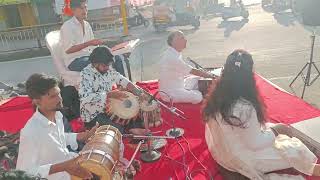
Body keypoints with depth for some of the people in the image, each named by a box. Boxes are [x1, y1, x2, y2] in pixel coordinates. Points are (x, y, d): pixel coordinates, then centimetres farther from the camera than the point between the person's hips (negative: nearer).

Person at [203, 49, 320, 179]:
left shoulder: (217, 95, -11)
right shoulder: (245, 107, -33)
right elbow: (255, 144, -22)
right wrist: (274, 130, -5)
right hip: (238, 160, -7)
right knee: (295, 150, 6)